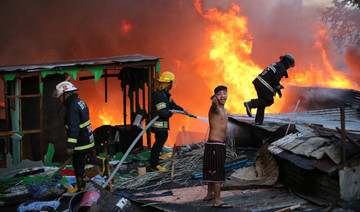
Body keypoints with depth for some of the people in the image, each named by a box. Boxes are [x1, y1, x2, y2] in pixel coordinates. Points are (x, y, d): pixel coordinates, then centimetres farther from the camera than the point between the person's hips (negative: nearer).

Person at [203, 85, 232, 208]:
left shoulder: (224, 110, 15)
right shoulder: (215, 109, -15)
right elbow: (214, 105, -41)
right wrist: (214, 100, -62)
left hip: (220, 145, 9)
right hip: (214, 145, -9)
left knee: (213, 171, 19)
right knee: (218, 172, -9)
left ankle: (209, 194, 33)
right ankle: (217, 200, -6)